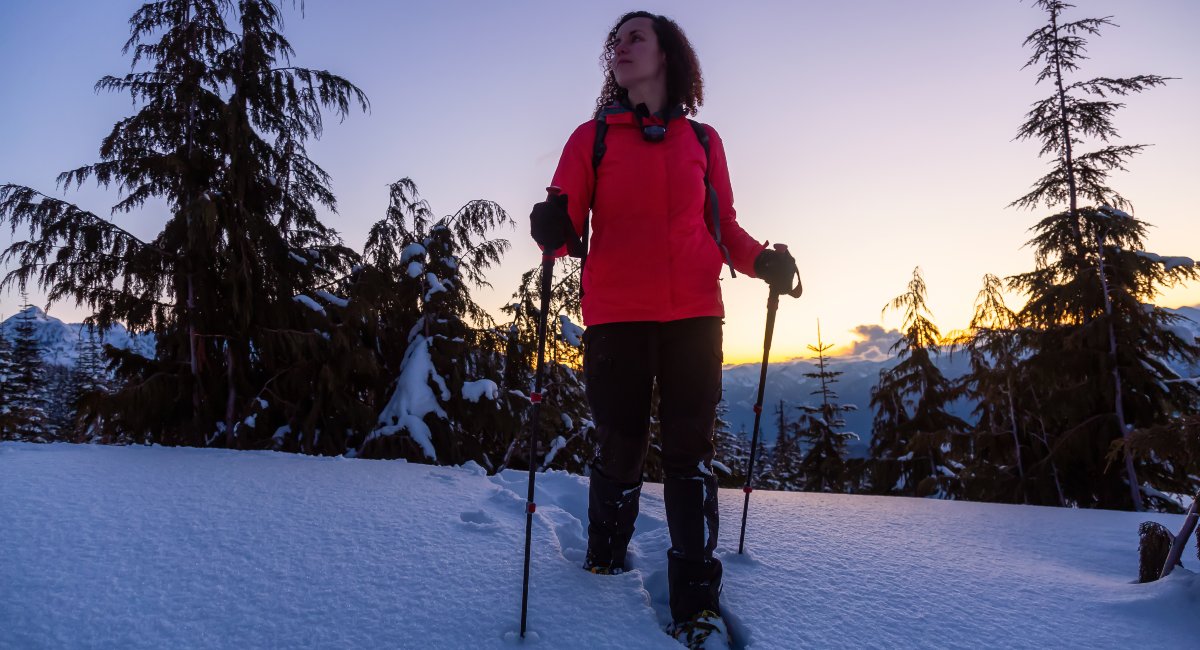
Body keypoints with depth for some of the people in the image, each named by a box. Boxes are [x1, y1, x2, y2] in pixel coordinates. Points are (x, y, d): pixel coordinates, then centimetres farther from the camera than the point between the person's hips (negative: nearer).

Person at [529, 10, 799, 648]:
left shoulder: (702, 140, 14)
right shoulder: (591, 137, 9)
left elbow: (723, 226, 16)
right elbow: (567, 221, -1)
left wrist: (763, 260, -2)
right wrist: (552, 229, -23)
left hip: (694, 314, 1)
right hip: (616, 315, -1)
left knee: (690, 450, 0)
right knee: (619, 447, 5)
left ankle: (696, 595, 6)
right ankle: (605, 556, 30)